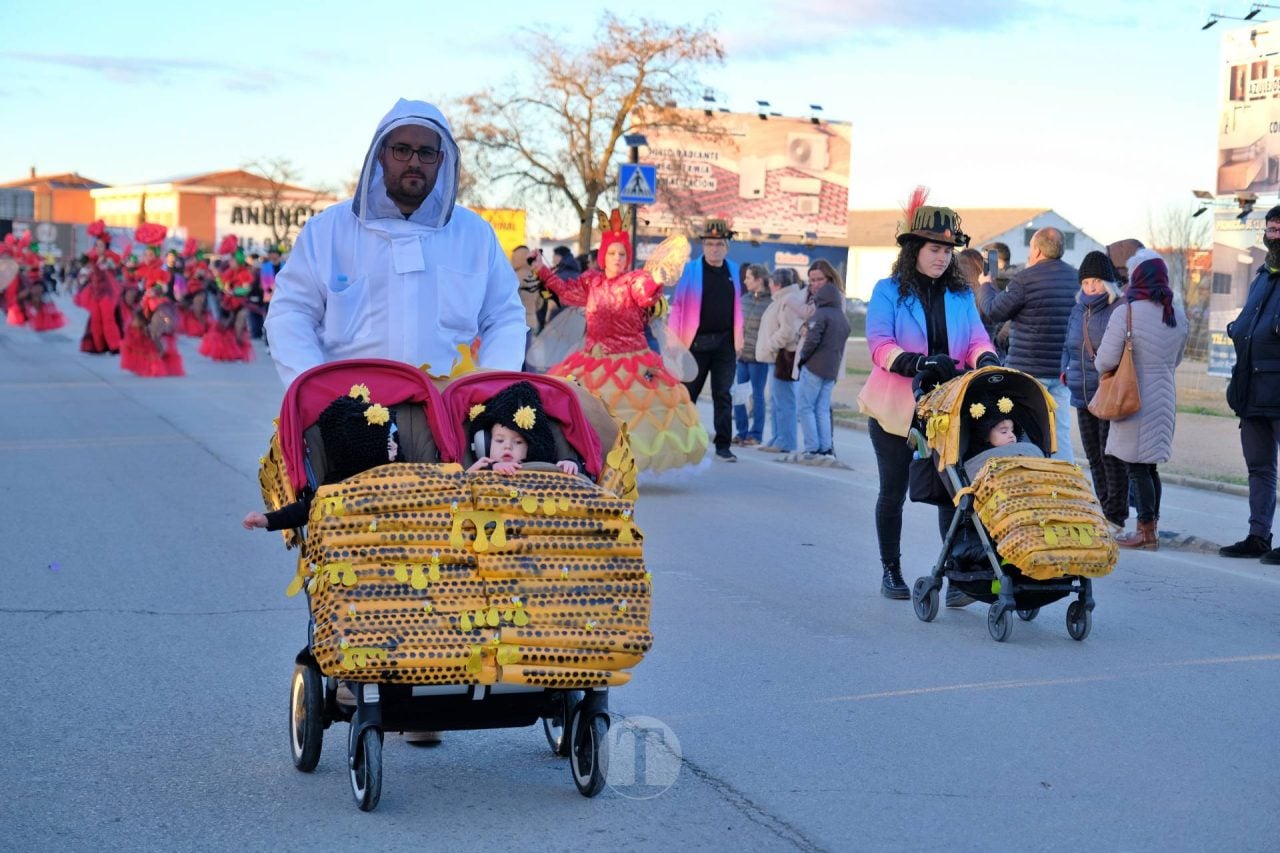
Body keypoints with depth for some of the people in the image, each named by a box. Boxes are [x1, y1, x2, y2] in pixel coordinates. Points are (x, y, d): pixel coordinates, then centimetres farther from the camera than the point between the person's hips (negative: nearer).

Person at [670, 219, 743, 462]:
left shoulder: (733, 272, 10)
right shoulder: (690, 270, -1)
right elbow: (678, 305, -2)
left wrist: (738, 339, 13)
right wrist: (674, 340, -7)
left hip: (724, 342, 3)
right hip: (697, 341, -2)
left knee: (723, 395, 3)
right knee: (688, 393, 5)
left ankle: (723, 446, 5)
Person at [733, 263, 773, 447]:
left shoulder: (771, 302, -9)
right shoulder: (744, 300, 9)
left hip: (759, 356, -6)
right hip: (740, 355, 6)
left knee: (757, 395, 4)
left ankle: (756, 434, 12)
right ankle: (741, 432, 18)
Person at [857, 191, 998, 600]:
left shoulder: (960, 294, 9)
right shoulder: (888, 291, -2)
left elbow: (976, 338, 0)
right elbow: (880, 346, -13)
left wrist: (986, 359, -24)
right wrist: (919, 362, -30)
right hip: (896, 407, -2)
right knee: (894, 489, 9)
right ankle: (891, 571, 22)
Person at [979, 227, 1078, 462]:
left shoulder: (1025, 279, -13)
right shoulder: (1076, 277, 6)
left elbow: (993, 312, -4)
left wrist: (986, 285, 17)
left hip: (1028, 368, -6)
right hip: (1063, 369, 6)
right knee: (1060, 429, 8)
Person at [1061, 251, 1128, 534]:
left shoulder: (1120, 310, -11)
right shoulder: (1079, 310, 14)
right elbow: (1069, 345, 26)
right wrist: (1066, 368, 11)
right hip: (1083, 395, 8)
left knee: (1110, 455, -5)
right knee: (1094, 456, 13)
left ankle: (1115, 515, 2)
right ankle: (1104, 509, 22)